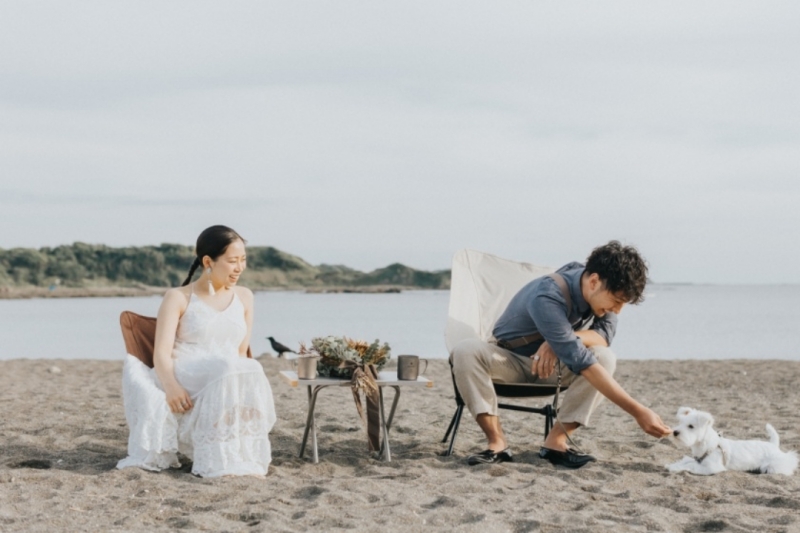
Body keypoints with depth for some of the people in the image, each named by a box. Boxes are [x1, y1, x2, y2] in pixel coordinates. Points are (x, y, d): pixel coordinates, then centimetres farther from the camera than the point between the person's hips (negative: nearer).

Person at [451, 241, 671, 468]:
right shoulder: (547, 297, -37)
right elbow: (580, 361, -43)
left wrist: (566, 339, -37)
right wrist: (638, 412, -47)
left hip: (553, 363, 5)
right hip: (510, 359, -5)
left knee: (605, 358, -26)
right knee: (466, 351, -36)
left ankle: (556, 441, -22)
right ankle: (497, 443, -30)